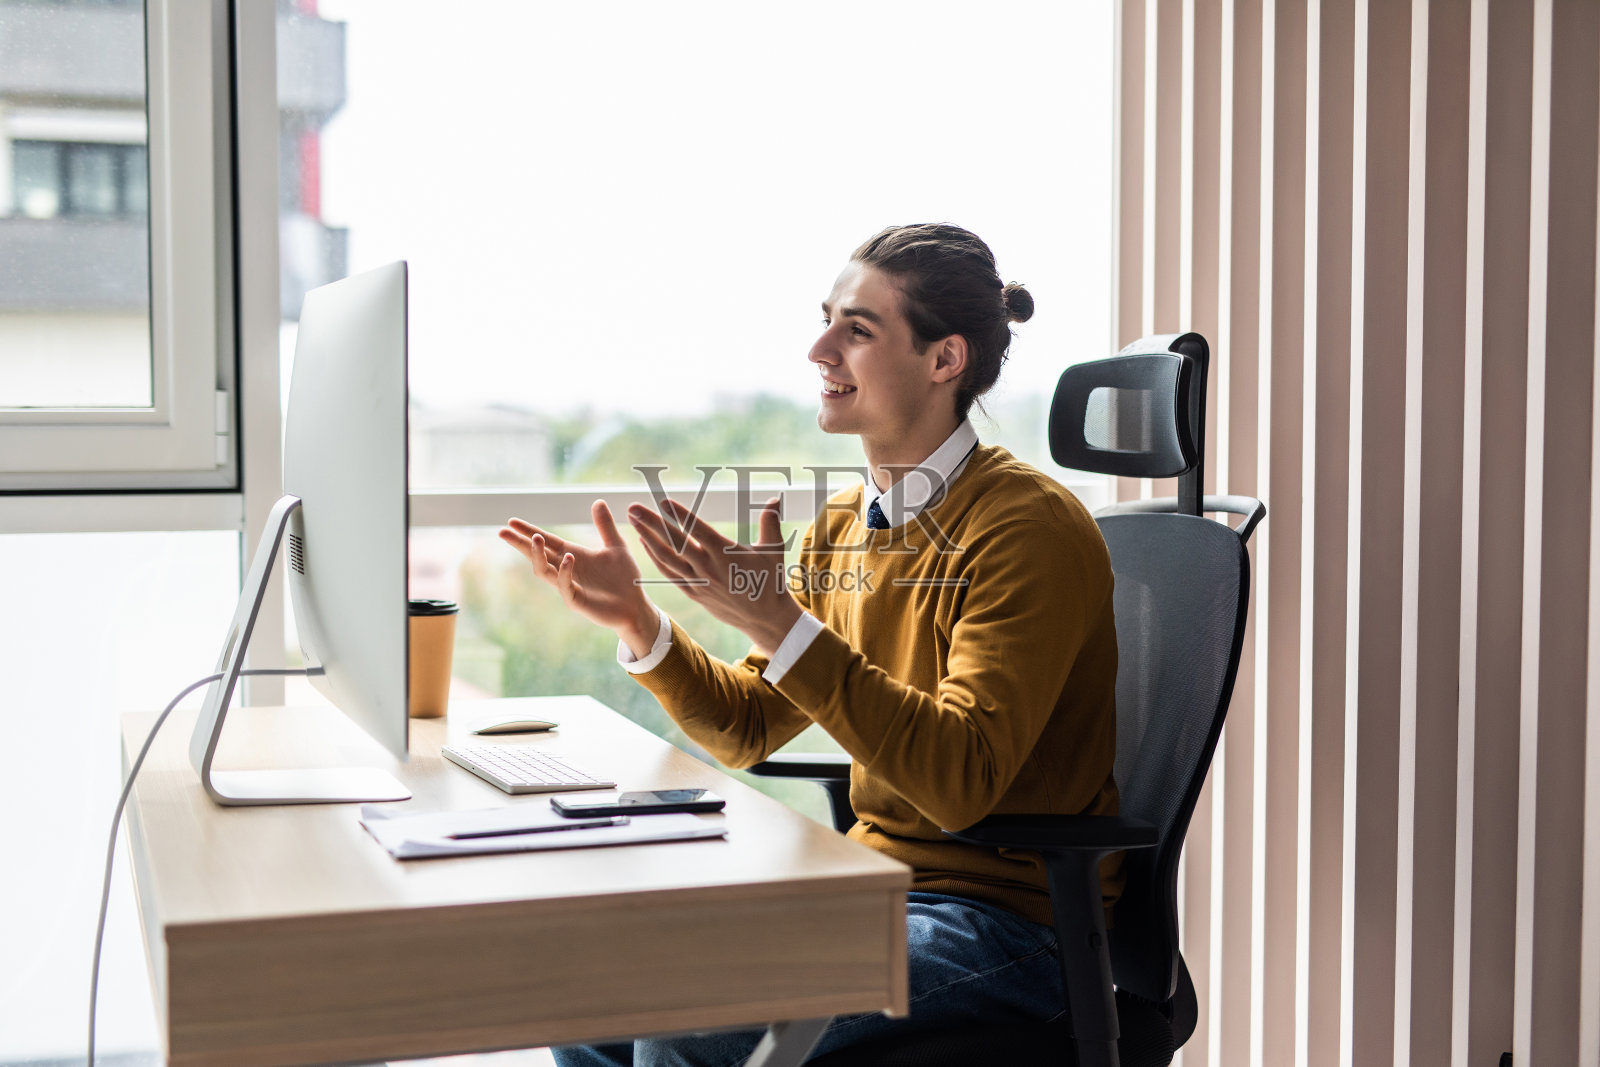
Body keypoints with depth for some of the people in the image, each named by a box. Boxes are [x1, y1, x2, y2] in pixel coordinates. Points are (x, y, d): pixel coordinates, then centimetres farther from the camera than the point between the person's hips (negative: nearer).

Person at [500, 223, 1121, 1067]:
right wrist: (636, 622, -3)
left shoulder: (1030, 530, -17)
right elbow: (745, 729, 13)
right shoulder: (844, 526, 8)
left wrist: (783, 626, -33)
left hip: (1002, 917, -7)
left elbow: (964, 780, -27)